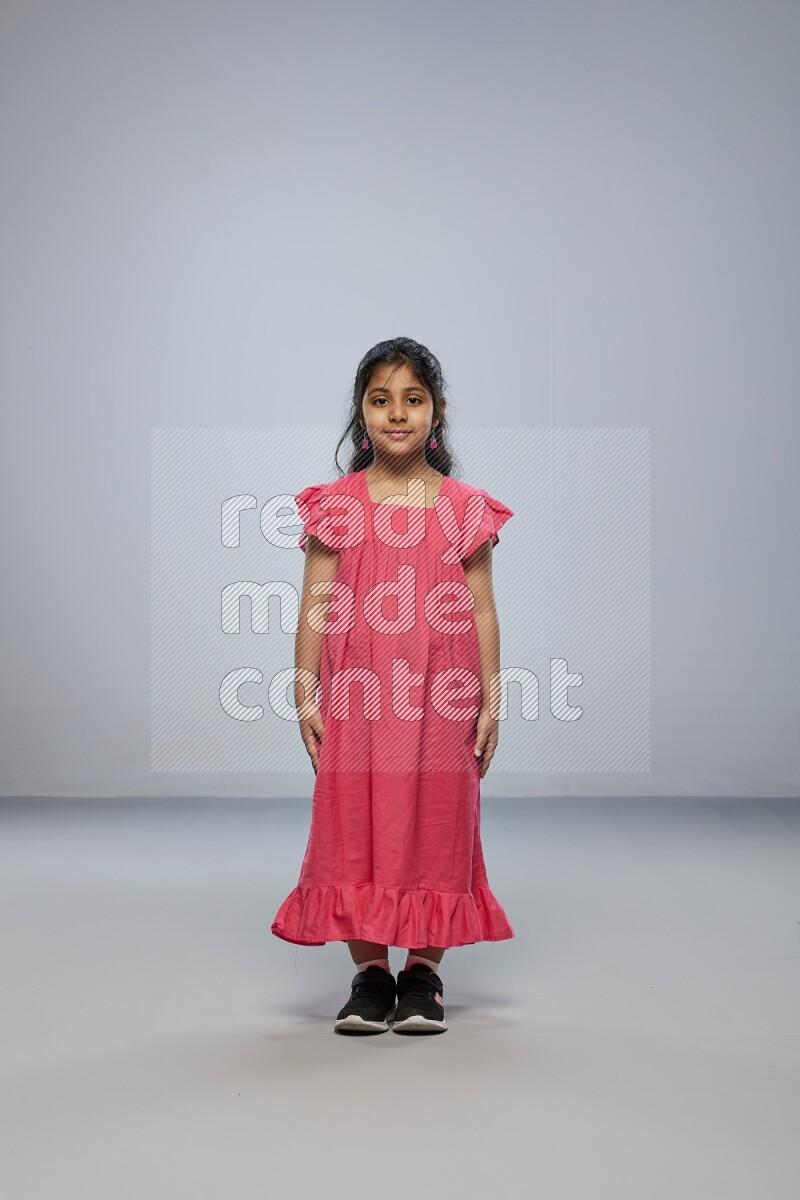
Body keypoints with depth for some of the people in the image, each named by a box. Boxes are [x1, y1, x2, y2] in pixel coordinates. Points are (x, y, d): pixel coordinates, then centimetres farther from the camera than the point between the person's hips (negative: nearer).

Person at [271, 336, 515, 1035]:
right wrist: (305, 695, -1)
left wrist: (490, 700, 2)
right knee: (354, 822, 1)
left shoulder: (465, 507, 4)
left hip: (440, 694, 0)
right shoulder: (335, 505, 3)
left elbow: (482, 611, 5)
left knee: (437, 822, 4)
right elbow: (316, 606, 4)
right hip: (355, 694, 0)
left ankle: (424, 974, 17)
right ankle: (370, 972, 14)